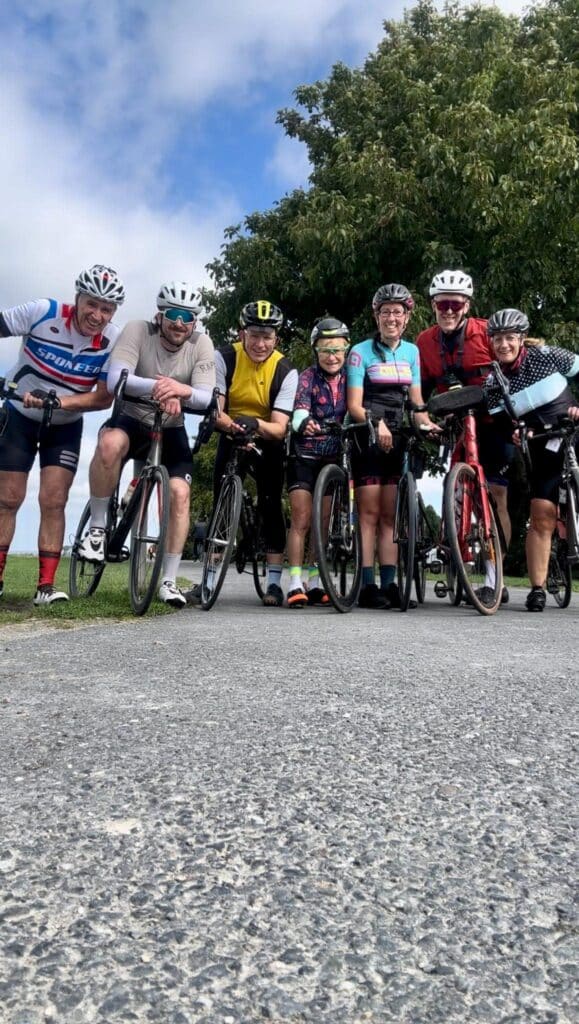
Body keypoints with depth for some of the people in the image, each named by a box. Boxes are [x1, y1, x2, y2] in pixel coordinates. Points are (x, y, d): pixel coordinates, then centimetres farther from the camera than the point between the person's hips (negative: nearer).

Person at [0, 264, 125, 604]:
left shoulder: (114, 341, -19)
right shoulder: (43, 312, -21)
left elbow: (104, 398, -19)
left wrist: (57, 401, -33)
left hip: (65, 426, 0)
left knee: (54, 502, -9)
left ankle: (46, 585, -2)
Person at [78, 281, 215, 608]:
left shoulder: (202, 344, -10)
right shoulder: (138, 330, -14)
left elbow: (206, 398, -19)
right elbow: (115, 379, -28)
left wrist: (181, 390, -43)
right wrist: (156, 386, -47)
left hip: (171, 429, 2)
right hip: (132, 419, -2)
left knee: (179, 492, -17)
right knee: (110, 443, -36)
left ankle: (169, 581, -4)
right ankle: (97, 528, -16)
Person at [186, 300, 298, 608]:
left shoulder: (286, 371, -18)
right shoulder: (224, 358, -16)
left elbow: (279, 428, -24)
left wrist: (255, 424, -46)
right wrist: (230, 424, -44)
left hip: (267, 443, -1)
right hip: (231, 438, 1)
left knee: (271, 505, -10)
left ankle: (274, 581, -1)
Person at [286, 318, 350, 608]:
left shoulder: (350, 379, 2)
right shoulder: (307, 378, -7)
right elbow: (298, 415, -22)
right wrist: (305, 424, -45)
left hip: (334, 459, 3)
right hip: (305, 457, -3)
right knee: (301, 520, -9)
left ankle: (313, 584, 16)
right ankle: (295, 585, -6)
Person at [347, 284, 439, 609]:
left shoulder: (411, 352, 14)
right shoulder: (361, 351, 0)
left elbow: (416, 400, 11)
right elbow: (355, 405, -8)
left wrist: (427, 423, -9)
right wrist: (377, 423, -26)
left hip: (398, 439, 4)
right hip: (368, 438, -4)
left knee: (390, 515, 4)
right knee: (370, 514, -5)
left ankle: (389, 584, 6)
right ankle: (368, 587, -3)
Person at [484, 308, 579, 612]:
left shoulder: (546, 356, -7)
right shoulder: (492, 385, -3)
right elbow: (503, 426, -1)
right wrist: (518, 433, -22)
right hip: (544, 450, 1)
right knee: (542, 518, -5)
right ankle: (537, 588, 1)